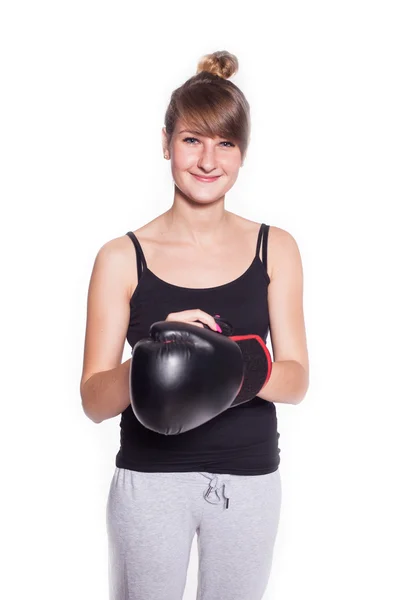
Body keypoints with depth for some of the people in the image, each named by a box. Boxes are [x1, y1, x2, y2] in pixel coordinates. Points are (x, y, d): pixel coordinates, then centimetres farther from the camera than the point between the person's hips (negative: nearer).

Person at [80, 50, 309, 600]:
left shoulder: (275, 249, 0)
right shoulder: (122, 258, -6)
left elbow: (297, 380, -2)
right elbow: (94, 400, -8)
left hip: (250, 478, 2)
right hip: (150, 477, -2)